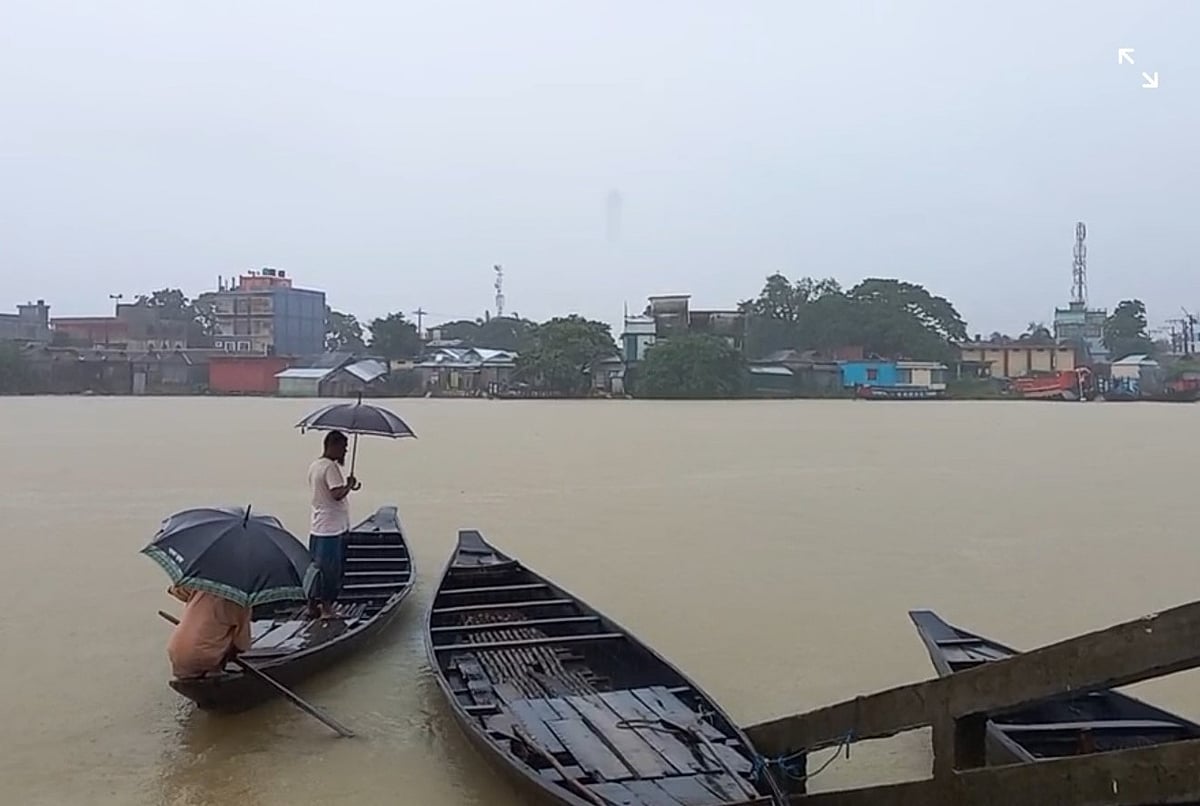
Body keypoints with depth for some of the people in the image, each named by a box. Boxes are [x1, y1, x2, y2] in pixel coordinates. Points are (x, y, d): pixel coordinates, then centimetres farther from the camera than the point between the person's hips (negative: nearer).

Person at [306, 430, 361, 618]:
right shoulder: (331, 466, -17)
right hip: (332, 528, -9)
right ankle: (327, 608, 6)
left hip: (317, 528, 9)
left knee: (318, 568, 16)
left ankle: (312, 605, 23)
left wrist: (348, 487, 13)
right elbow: (337, 494, -27)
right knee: (331, 569, -1)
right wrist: (349, 485, -10)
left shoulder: (314, 466, 13)